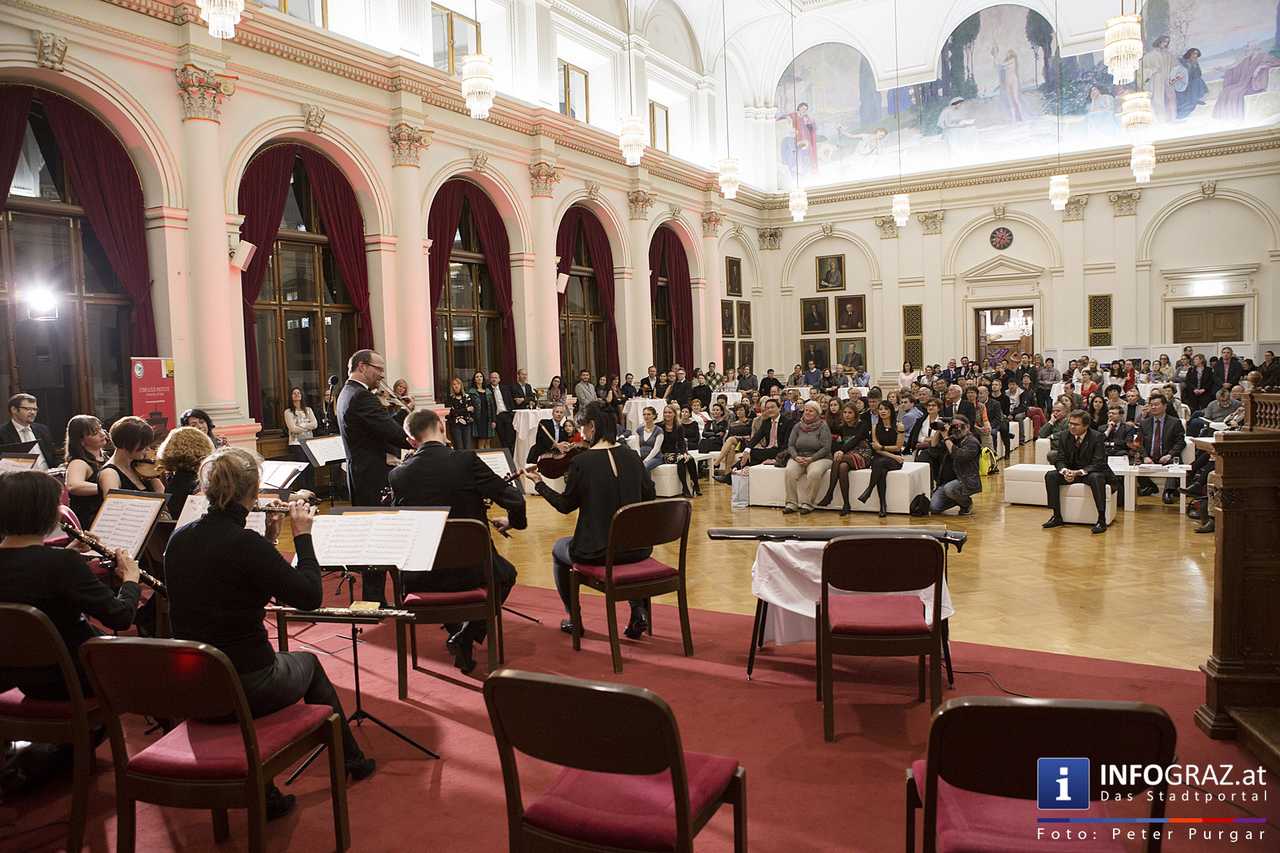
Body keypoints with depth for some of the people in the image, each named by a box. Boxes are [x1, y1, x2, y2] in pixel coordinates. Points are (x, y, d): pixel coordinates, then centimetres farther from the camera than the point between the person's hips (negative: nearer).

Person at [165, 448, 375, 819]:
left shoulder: (178, 539, 0)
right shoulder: (245, 544, -23)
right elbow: (310, 596, -17)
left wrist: (268, 537, 10)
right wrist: (302, 534, -8)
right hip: (247, 687, -6)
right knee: (308, 662, 24)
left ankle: (265, 795, 29)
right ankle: (350, 758, 41)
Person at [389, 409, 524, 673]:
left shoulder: (398, 474, -6)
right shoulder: (466, 460, -14)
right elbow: (514, 500, -12)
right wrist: (514, 521, 11)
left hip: (418, 578, 3)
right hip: (470, 569, -3)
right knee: (505, 573, 29)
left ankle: (456, 629, 32)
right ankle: (466, 636, 10)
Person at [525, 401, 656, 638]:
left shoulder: (581, 462, -13)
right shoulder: (630, 456, 0)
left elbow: (566, 505, -2)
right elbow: (649, 496, 8)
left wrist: (538, 483, 11)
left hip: (596, 551, -4)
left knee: (558, 549, 29)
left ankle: (573, 619, 30)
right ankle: (639, 609, 22)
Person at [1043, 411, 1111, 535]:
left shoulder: (1097, 437, -15)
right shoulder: (1064, 436, -3)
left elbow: (1098, 463, -19)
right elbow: (1060, 460, -1)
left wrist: (1078, 472, -33)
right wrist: (1065, 471, -26)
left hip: (1090, 472, -4)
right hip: (1070, 472, 4)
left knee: (1097, 478, -38)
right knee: (1050, 475, -19)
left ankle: (1101, 519, -31)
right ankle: (1057, 517, -13)